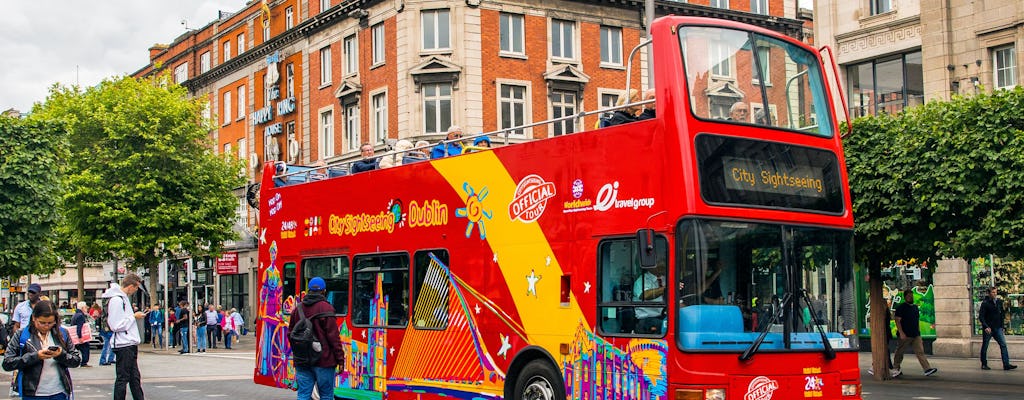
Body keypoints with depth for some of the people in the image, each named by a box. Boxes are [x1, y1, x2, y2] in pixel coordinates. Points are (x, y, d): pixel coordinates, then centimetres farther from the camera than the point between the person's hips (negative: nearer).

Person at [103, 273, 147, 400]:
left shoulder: (123, 298, 15)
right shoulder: (116, 300, -16)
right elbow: (116, 326, -21)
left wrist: (135, 315, 9)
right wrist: (134, 317, -14)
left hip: (130, 345, 10)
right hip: (123, 345, -10)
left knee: (135, 378, 13)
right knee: (122, 379, -3)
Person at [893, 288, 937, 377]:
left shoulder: (915, 307, 16)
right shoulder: (901, 308, -5)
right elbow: (897, 321, -11)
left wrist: (918, 332, 20)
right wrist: (901, 333, -19)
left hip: (916, 335, 5)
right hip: (905, 336, -5)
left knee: (920, 351, -5)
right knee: (899, 352, 4)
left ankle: (927, 369, -13)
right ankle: (897, 369, 18)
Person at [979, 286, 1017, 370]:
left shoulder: (999, 302, 9)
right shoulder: (985, 303, -8)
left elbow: (1002, 315, 17)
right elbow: (981, 316, -11)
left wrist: (1002, 327, 12)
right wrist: (986, 327, -21)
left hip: (998, 328, 4)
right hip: (988, 329, -4)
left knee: (1003, 345, -7)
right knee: (985, 346, 5)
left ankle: (1006, 364, -10)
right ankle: (984, 364, 17)